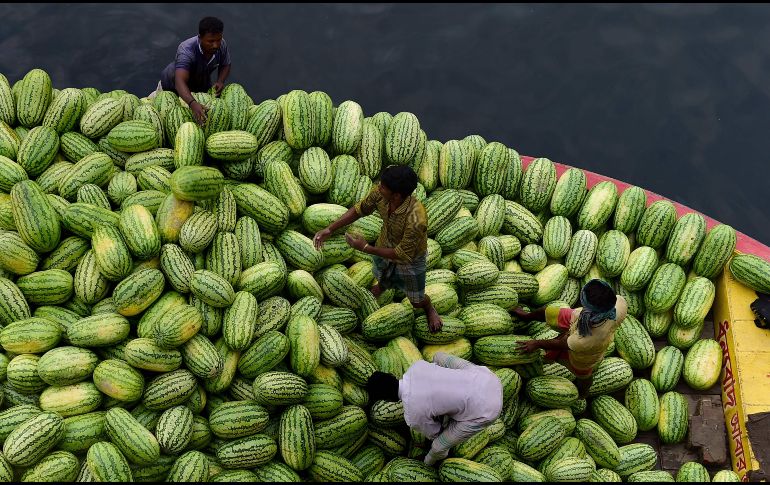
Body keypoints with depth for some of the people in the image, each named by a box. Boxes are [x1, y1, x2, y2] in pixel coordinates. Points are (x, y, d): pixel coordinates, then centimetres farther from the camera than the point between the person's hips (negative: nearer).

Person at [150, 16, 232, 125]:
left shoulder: (222, 45, -26)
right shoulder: (186, 50, -43)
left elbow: (225, 65, -5)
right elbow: (180, 82, -55)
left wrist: (220, 81, -26)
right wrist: (193, 104, -73)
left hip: (201, 83, 4)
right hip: (173, 85, -4)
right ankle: (156, 95, 41)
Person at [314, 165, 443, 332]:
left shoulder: (416, 220, -46)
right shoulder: (380, 193, -30)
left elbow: (403, 254, -33)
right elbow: (359, 209, -11)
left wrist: (366, 248, -28)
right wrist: (329, 229, -16)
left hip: (410, 259, -4)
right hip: (385, 248, 5)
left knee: (417, 301, 19)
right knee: (382, 279, 35)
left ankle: (429, 309, 54)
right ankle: (381, 287, 71)